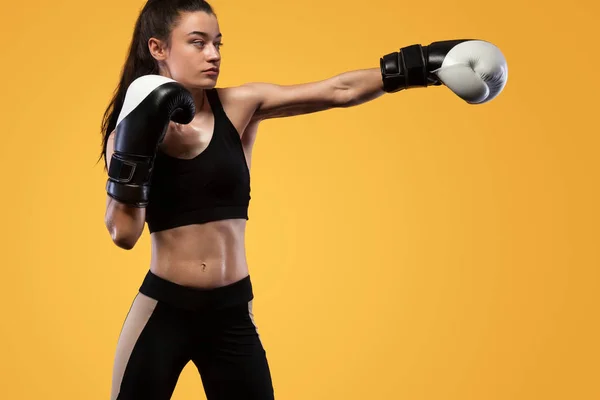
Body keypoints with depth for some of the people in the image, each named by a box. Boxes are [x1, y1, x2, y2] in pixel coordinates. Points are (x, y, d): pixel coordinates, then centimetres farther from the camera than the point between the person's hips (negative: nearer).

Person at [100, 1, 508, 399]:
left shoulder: (239, 107, -2)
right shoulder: (133, 125, -3)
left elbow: (339, 92, -11)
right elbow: (124, 234, -11)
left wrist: (420, 65, -19)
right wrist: (134, 149, -20)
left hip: (231, 313, 1)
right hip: (163, 310, -1)